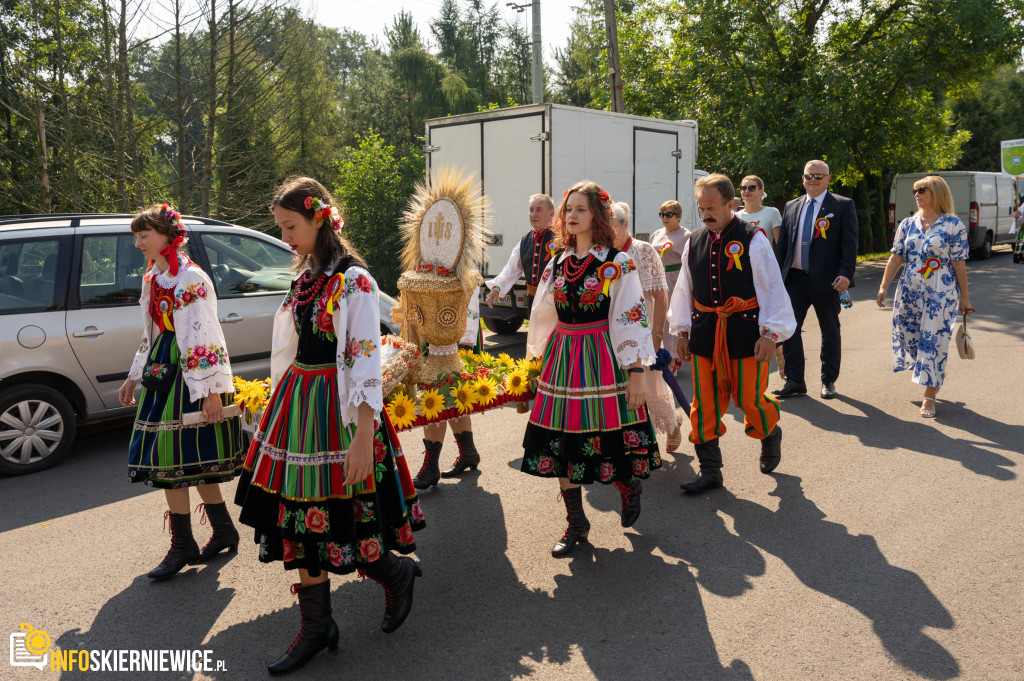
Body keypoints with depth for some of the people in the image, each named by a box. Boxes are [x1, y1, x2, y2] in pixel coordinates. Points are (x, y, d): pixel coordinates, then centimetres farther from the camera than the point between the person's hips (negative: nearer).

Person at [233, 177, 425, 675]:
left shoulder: (353, 281, -13)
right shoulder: (305, 277, 11)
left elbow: (365, 362, -19)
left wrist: (364, 435, -24)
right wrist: (279, 406, 19)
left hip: (336, 407, -8)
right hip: (298, 403, 8)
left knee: (335, 517, -2)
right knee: (301, 516, 9)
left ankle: (397, 573, 25)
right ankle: (315, 627, 23)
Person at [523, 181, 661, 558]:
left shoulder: (618, 264, -6)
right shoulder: (557, 264, 9)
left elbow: (633, 319, -9)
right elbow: (542, 318, 16)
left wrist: (637, 373, -13)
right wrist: (538, 361, 16)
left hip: (602, 358, -5)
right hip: (562, 360, 5)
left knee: (607, 435, -1)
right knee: (562, 439, 5)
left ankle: (629, 487, 34)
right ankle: (576, 523, 20)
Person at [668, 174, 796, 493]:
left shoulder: (753, 239, -6)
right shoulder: (694, 242, 8)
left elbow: (772, 288, -5)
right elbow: (685, 288, 16)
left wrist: (770, 334, -9)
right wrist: (683, 331, 15)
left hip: (745, 332, -4)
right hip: (705, 333, 4)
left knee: (749, 398, 1)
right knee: (705, 404, 5)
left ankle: (771, 435, 36)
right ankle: (710, 470, 16)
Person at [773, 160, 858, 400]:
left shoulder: (843, 205, 1)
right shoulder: (791, 207, 12)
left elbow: (850, 243, -5)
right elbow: (782, 243, 14)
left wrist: (846, 273, -17)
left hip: (826, 280, -3)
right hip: (795, 279, 3)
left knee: (830, 332, 8)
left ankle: (828, 381, 22)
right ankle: (795, 381, 8)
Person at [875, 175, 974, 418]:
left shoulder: (953, 224, -4)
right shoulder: (908, 224, 7)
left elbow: (959, 263, -5)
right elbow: (896, 257, 6)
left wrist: (964, 298, -3)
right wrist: (884, 287, -1)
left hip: (941, 293, -4)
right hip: (910, 291, 4)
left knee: (933, 342, -3)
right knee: (909, 337, 8)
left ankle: (930, 395, 7)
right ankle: (931, 378, 34)